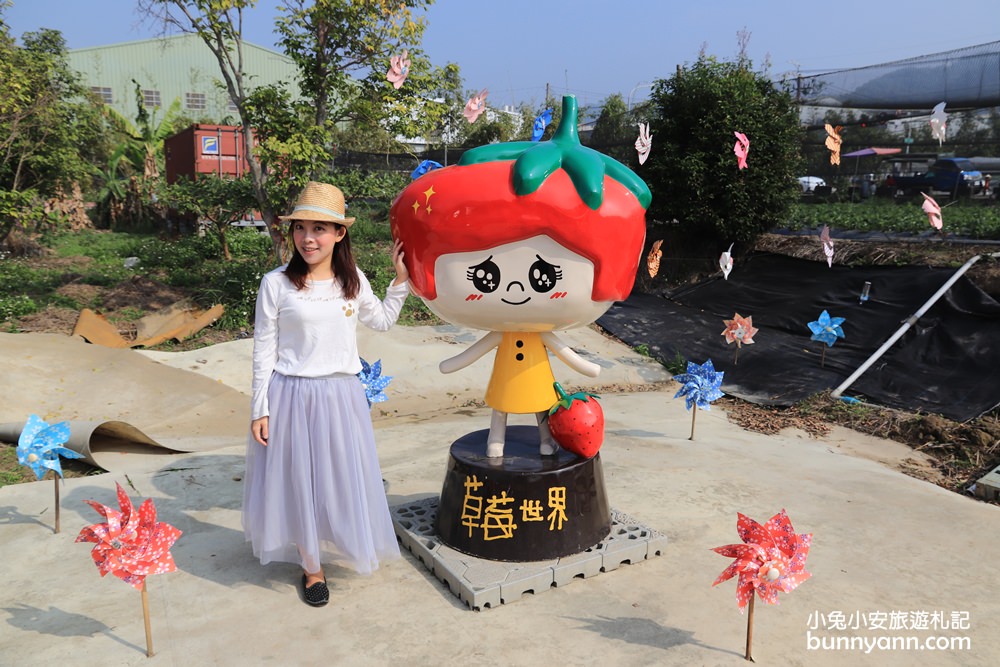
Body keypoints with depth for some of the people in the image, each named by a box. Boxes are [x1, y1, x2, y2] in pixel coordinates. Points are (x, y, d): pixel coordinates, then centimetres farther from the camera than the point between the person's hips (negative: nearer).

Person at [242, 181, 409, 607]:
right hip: (292, 397, -3)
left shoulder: (353, 281, 1)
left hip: (341, 396, 3)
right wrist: (260, 409, -4)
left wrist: (401, 279, 10)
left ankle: (339, 548, 38)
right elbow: (264, 351, -4)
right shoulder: (276, 284, -9)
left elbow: (382, 321, 19)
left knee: (342, 478, 11)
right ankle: (311, 568, 28)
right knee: (299, 481, 8)